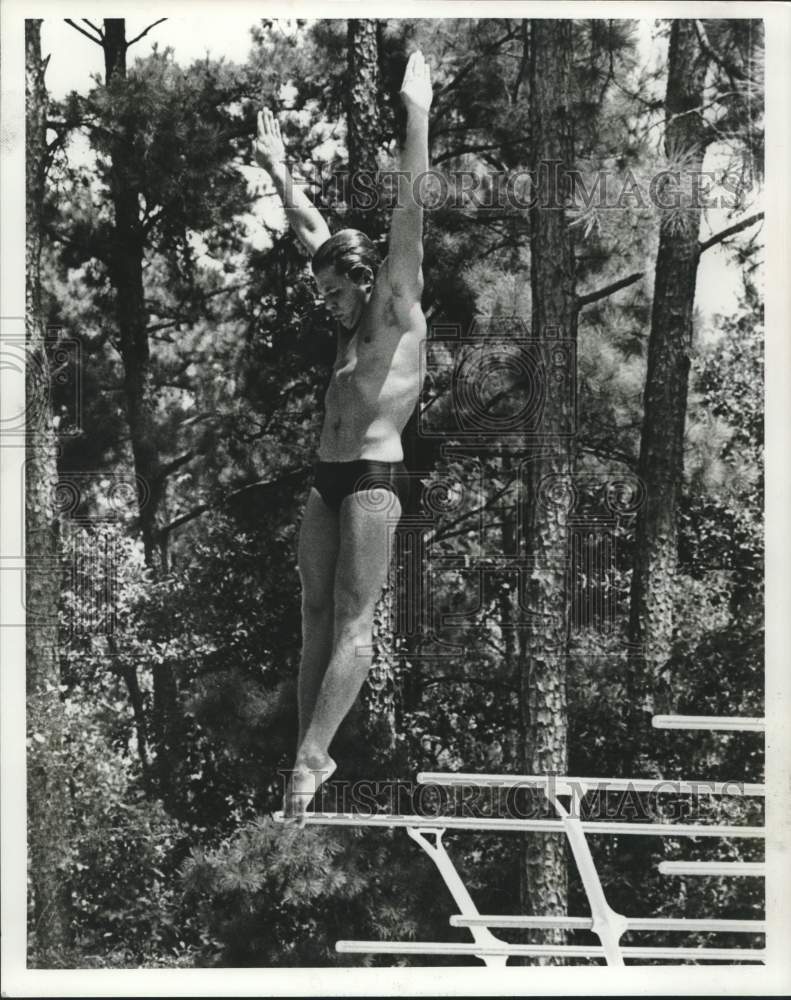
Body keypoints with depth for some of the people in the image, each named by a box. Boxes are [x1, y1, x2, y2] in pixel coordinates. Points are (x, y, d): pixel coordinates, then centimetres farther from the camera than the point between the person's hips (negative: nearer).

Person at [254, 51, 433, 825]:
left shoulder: (401, 317, -3)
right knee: (316, 619, 3)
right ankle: (310, 754, 3)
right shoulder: (353, 324, 17)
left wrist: (415, 116, -14)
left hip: (373, 479, -9)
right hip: (326, 479, 9)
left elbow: (408, 217, -11)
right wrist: (278, 171, 31)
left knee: (352, 623, -10)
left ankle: (309, 760, -17)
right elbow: (314, 234, 26)